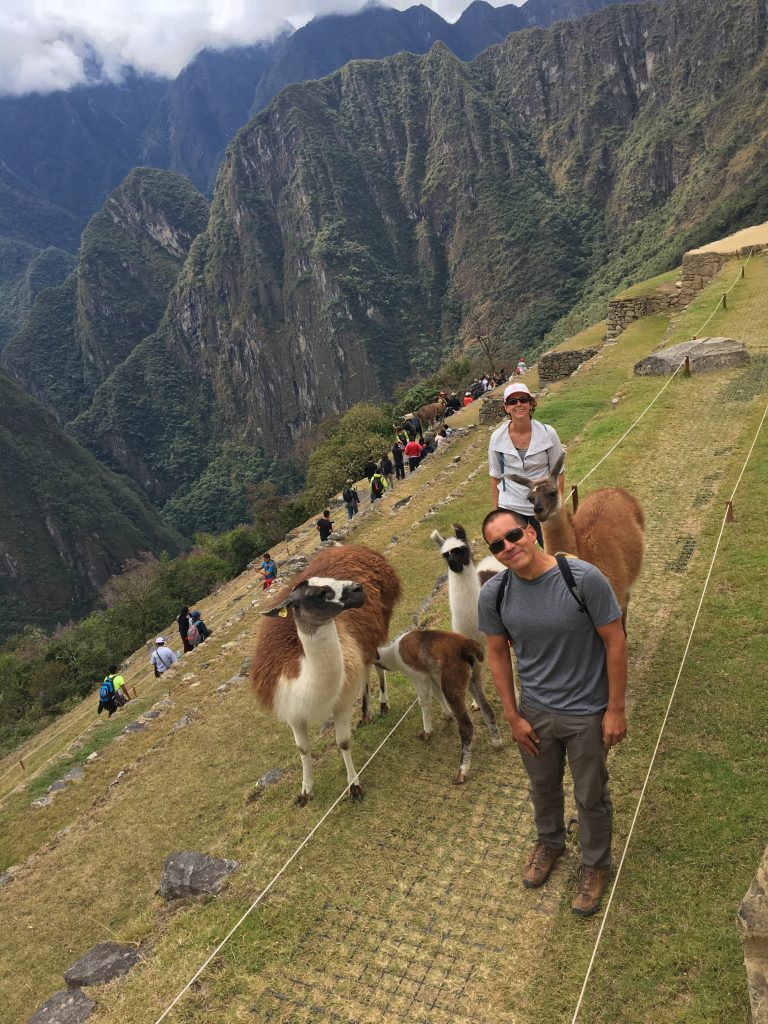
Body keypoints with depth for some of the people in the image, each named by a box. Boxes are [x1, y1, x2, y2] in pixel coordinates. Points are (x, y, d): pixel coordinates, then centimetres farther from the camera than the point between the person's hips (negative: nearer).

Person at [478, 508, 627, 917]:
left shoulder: (584, 578, -26)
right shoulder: (493, 594, -16)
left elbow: (615, 642, -16)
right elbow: (497, 654, -2)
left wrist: (615, 710, -12)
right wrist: (512, 716, 0)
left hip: (587, 713, -3)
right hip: (534, 712, 3)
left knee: (591, 797, 19)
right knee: (542, 787, 27)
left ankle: (595, 864, 47)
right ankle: (549, 841, 57)